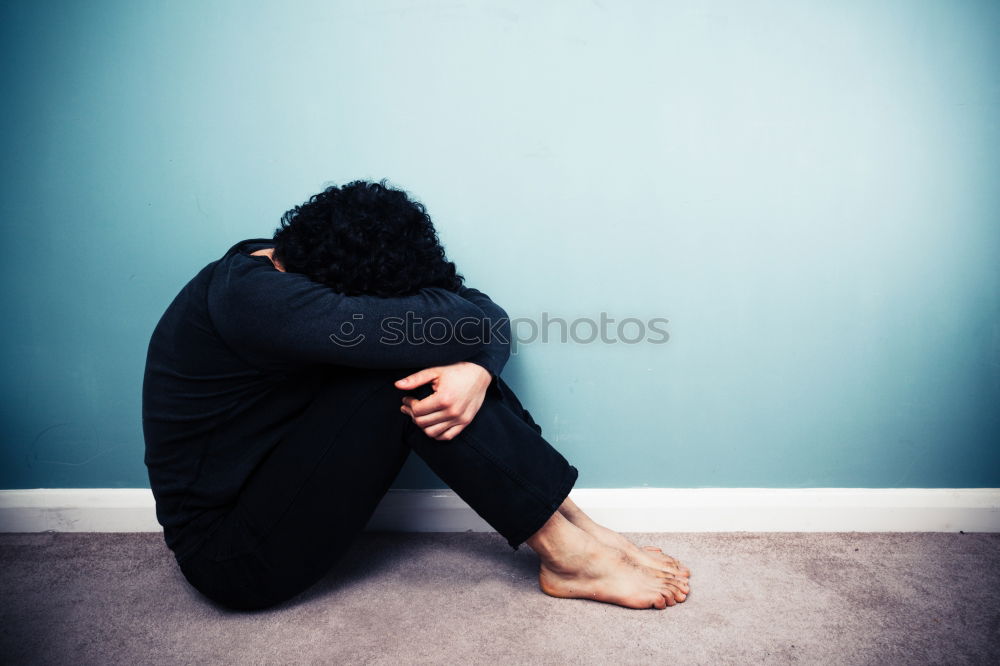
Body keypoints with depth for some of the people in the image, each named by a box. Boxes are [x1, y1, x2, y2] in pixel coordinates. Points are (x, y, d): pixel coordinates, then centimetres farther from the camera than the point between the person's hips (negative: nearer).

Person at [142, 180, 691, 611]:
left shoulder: (300, 274, -2)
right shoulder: (249, 297, -27)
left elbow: (481, 315, -8)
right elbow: (452, 325, -35)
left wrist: (477, 369, -28)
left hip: (271, 478, 8)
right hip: (230, 554, -7)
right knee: (403, 360, -27)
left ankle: (576, 526, -9)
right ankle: (566, 556, -16)